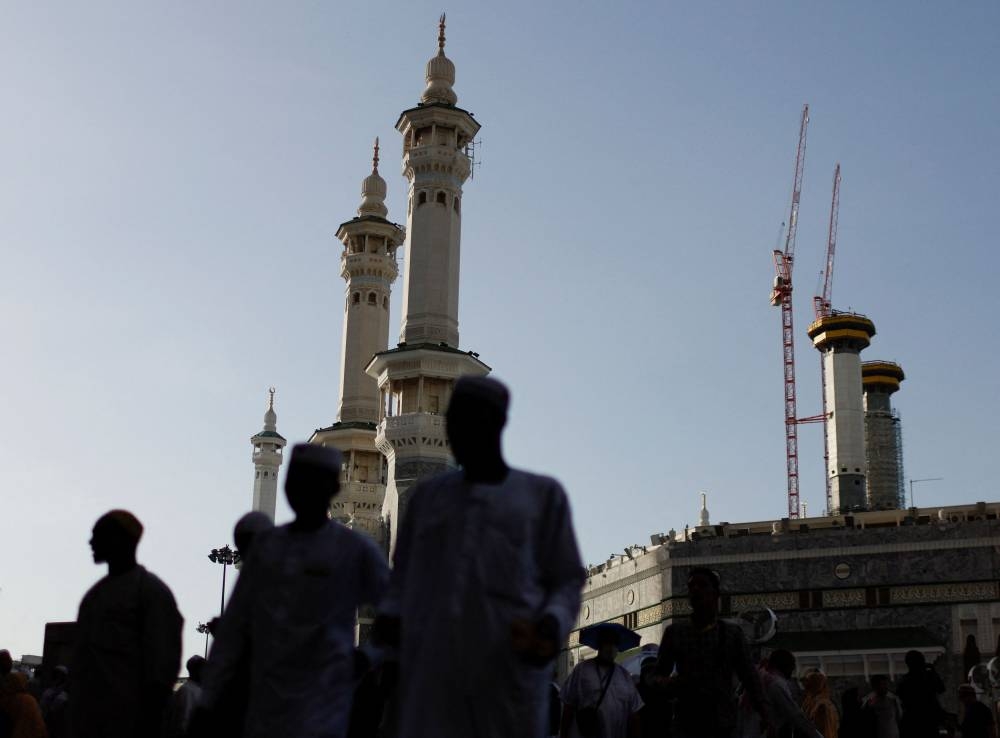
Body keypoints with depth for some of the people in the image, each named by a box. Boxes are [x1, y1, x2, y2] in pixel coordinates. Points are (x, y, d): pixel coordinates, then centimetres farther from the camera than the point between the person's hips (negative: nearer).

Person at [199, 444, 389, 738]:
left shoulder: (355, 550, -2)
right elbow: (234, 627, 10)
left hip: (320, 714, -4)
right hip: (262, 711, 5)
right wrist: (208, 702, 9)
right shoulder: (266, 544, 10)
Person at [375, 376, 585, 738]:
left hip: (510, 664, -1)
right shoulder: (427, 495, 20)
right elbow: (404, 575, 23)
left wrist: (552, 622, -12)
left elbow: (567, 579, 9)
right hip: (432, 666, 1)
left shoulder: (542, 494, 12)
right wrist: (391, 614, 2)